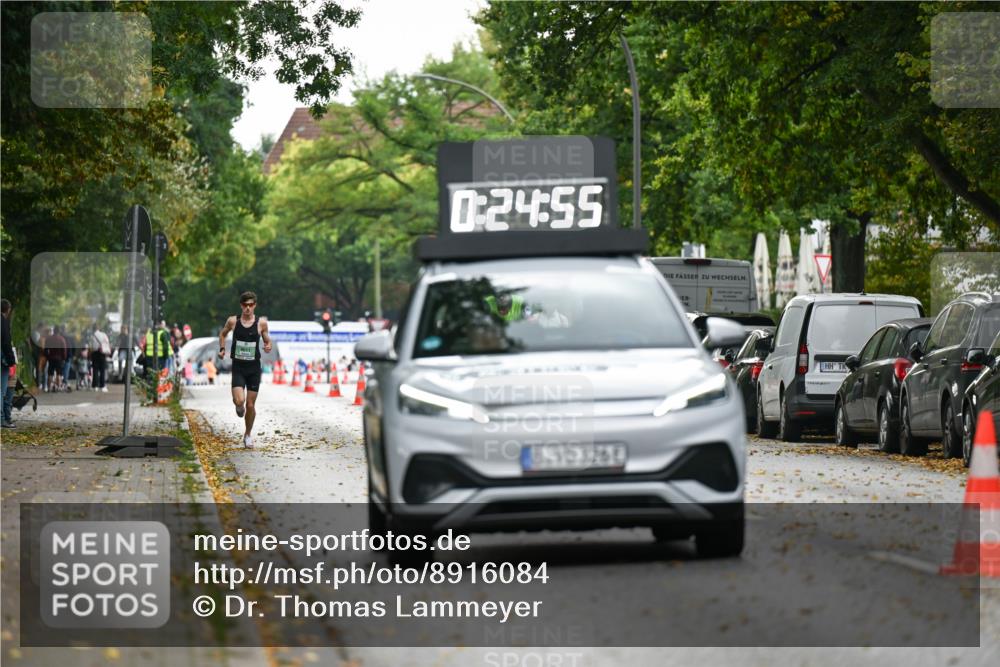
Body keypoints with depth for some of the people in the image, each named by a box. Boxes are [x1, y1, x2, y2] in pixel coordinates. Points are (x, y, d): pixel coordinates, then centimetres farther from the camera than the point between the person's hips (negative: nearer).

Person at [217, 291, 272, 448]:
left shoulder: (261, 322, -3)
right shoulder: (233, 321, -2)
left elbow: (267, 340, 9)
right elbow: (223, 334, 17)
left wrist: (268, 347, -14)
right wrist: (222, 349, 2)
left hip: (254, 367, 0)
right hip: (238, 366, 0)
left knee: (250, 405, 4)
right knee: (239, 401, -19)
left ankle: (248, 434, 25)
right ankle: (239, 407, 20)